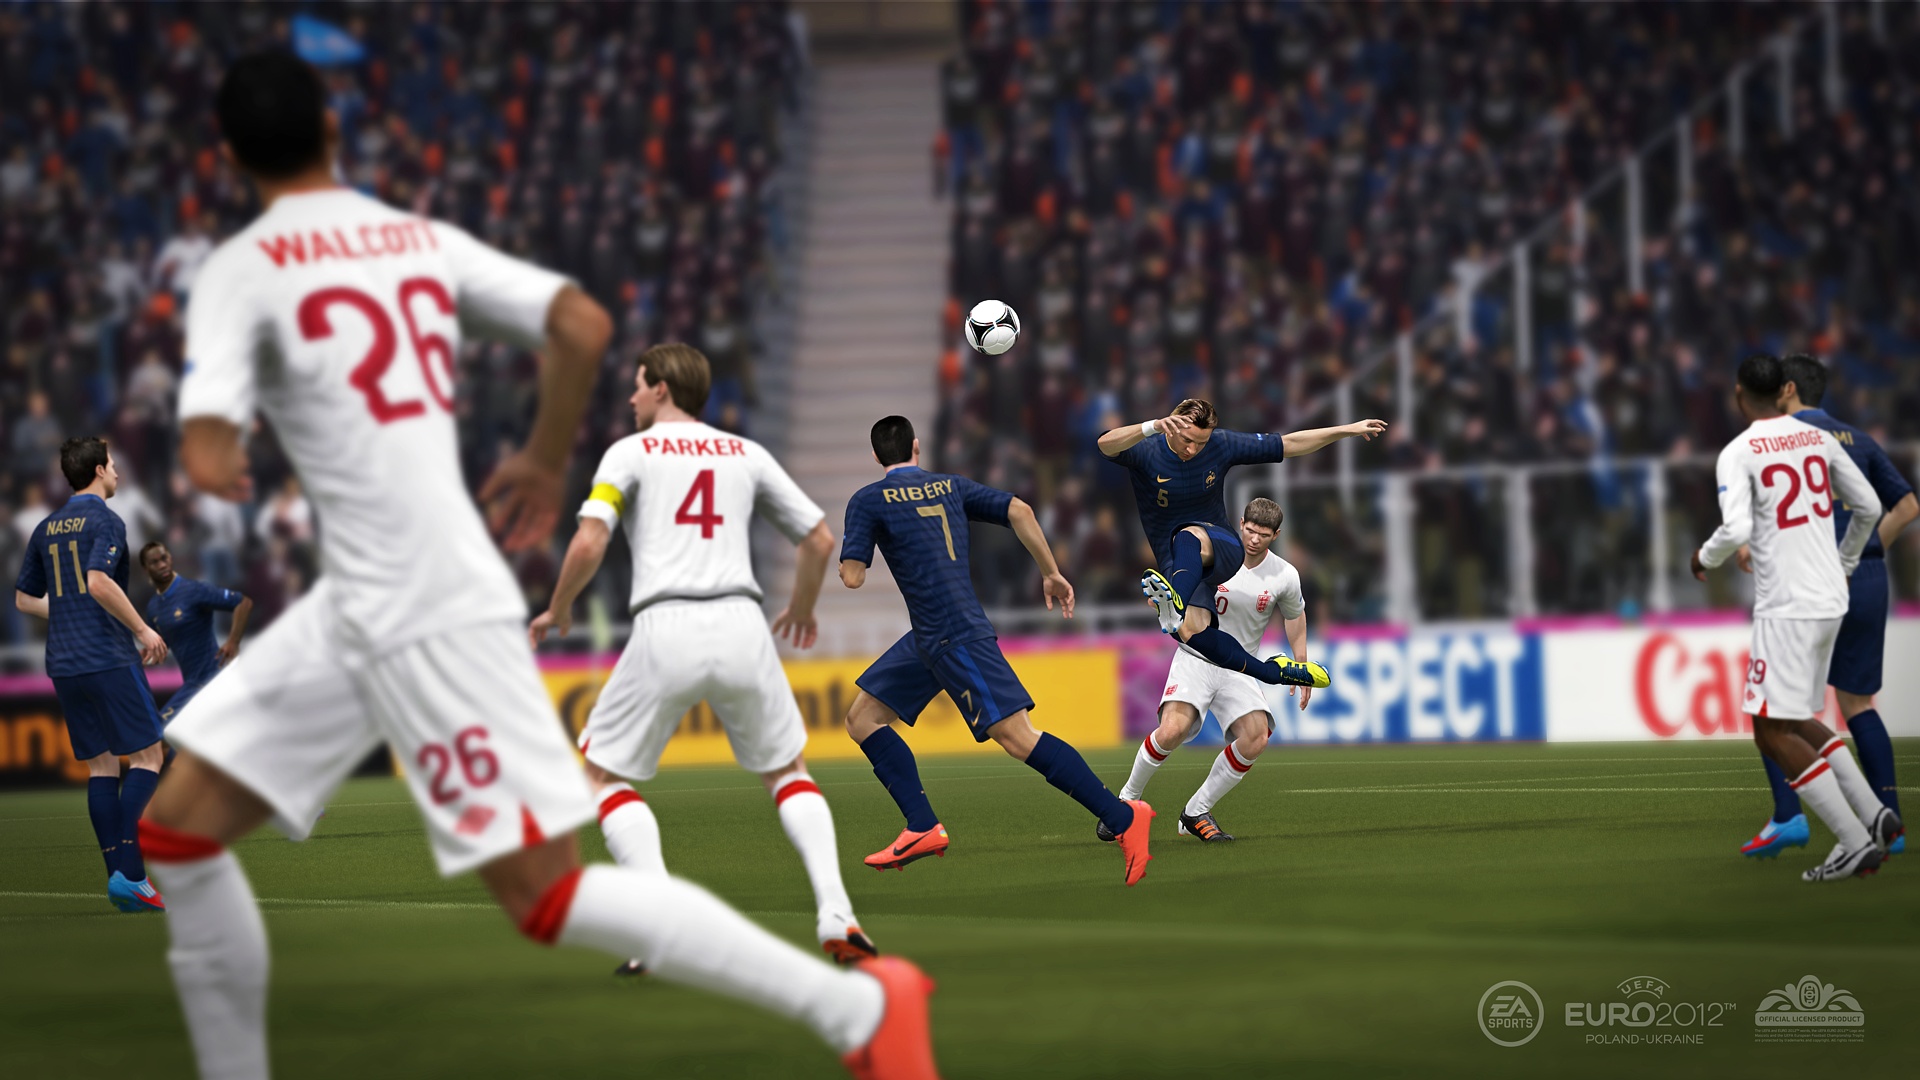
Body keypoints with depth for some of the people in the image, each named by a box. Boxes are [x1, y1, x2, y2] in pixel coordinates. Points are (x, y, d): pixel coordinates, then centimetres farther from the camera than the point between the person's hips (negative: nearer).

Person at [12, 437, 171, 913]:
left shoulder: (46, 528, 14)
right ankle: (129, 870, -13)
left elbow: (24, 599, 19)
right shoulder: (105, 520, -8)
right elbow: (99, 582, -23)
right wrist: (142, 630, -14)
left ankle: (120, 876, 4)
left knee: (101, 766, 8)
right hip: (109, 658, -7)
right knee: (146, 755, -1)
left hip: (63, 664, 7)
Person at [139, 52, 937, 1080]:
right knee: (176, 828, 11)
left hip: (425, 619, -8)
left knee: (546, 896, -8)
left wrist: (215, 462, 7)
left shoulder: (241, 272, -7)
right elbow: (582, 327, 2)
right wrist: (543, 463, 18)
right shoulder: (426, 242, 12)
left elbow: (208, 461, -17)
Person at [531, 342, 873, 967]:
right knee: (788, 770, 20)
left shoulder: (631, 453, 9)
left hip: (666, 631, -3)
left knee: (603, 772, 11)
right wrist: (802, 610, 36)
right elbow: (820, 538, 19)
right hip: (741, 626, 3)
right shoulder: (746, 454, 19)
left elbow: (589, 544, -5)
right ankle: (836, 918, 0)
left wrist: (557, 610, 12)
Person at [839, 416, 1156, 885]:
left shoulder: (867, 501, -3)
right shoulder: (950, 486, 15)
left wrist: (843, 555, 15)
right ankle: (923, 828, 5)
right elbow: (1018, 511, 4)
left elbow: (852, 577, -8)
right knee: (862, 718, 12)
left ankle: (1123, 817, -18)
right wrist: (1051, 573, 11)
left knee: (1016, 735, -13)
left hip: (955, 636, -8)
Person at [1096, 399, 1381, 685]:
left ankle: (1176, 607, -68)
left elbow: (1289, 445, 5)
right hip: (1176, 566, 1)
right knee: (1191, 632, -29)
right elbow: (1106, 444, -32)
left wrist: (1348, 431, 2)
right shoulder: (1144, 451, -9)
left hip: (1222, 550, -1)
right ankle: (1274, 672, -18)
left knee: (1187, 536, -39)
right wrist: (1153, 427, -49)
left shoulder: (1222, 445, -3)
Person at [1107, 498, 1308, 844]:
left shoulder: (1285, 577, -3)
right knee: (1172, 730, -27)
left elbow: (1295, 614, 18)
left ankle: (1196, 813, -5)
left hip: (1238, 669, 3)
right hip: (1195, 658, -3)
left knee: (1256, 738, -21)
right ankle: (1127, 799, -4)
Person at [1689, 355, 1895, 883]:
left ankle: (1856, 844, -7)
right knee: (1794, 720, 20)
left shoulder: (1738, 454, -11)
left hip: (1786, 607, -8)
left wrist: (1706, 557, -1)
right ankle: (1874, 816, 9)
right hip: (1830, 599, 8)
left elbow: (1736, 530, -23)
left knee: (1774, 732, -1)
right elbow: (1869, 507, 14)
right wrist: (1845, 562, 32)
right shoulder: (1818, 438, 9)